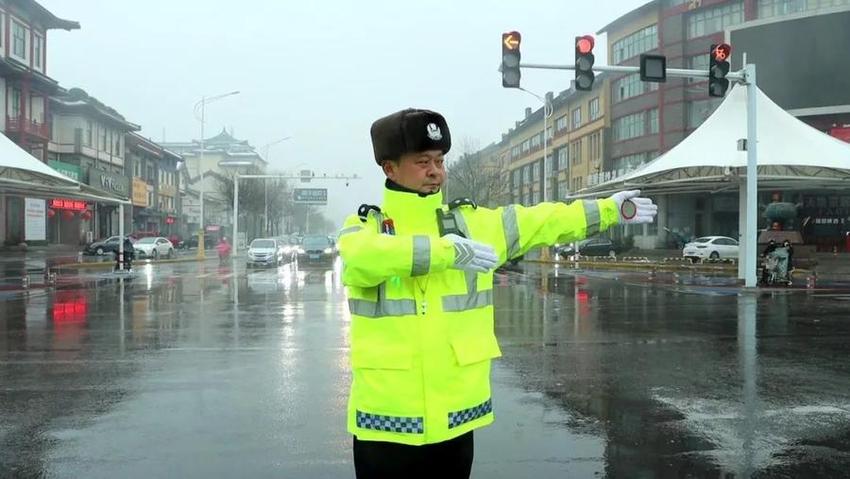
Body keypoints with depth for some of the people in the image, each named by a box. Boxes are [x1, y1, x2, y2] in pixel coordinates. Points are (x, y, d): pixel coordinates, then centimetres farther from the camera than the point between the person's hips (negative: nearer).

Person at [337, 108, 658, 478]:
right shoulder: (363, 227, -2)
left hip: (455, 414, 3)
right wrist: (450, 251, -29)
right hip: (387, 417, -3)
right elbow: (364, 257, -25)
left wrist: (609, 209, 14)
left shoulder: (471, 223, 7)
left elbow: (542, 222, 14)